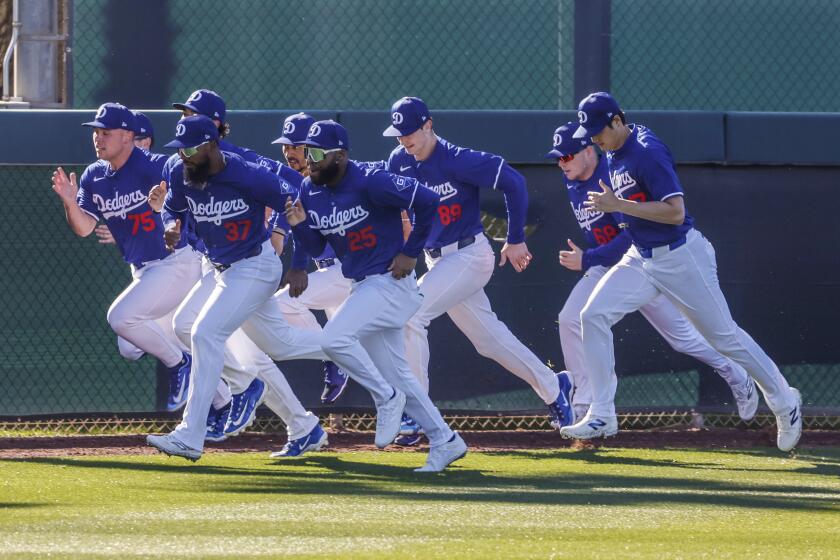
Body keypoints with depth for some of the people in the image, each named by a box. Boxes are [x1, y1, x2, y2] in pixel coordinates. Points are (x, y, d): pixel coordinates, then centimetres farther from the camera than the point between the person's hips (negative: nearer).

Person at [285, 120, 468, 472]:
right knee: (395, 374, 12)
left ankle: (388, 400, -5)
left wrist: (410, 253, -15)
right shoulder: (310, 191, 4)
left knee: (335, 338, -24)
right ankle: (445, 442, 20)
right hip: (363, 286, 9)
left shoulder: (370, 183, -20)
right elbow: (316, 248, 10)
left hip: (390, 282, -9)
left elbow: (427, 201, -20)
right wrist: (299, 225, -11)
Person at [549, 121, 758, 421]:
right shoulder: (572, 182, -2)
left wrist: (587, 260, -35)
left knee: (682, 335, 4)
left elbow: (634, 236, -33)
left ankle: (739, 380, 26)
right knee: (570, 320, -11)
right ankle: (585, 404, -6)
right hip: (605, 266, 7)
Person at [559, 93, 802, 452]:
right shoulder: (614, 153, 5)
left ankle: (785, 402, 19)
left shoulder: (648, 152, -22)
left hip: (680, 257, -8)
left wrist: (617, 205, -28)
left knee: (724, 336, 2)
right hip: (641, 258, 8)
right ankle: (602, 416, -4)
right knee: (594, 315, -7)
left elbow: (675, 211, -28)